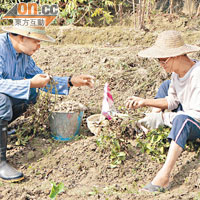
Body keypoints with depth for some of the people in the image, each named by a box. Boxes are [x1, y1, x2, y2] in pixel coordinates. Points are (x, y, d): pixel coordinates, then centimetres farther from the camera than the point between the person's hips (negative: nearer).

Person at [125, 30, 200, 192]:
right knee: (166, 86, 19)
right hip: (185, 124, 10)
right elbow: (172, 101, 10)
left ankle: (164, 176, -48)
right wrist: (144, 102, 1)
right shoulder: (177, 72, -2)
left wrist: (164, 118, -31)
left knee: (182, 119, -43)